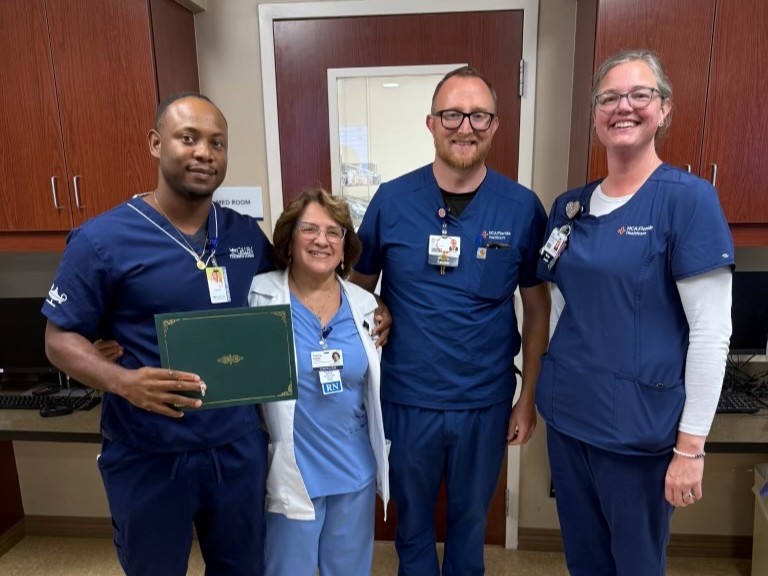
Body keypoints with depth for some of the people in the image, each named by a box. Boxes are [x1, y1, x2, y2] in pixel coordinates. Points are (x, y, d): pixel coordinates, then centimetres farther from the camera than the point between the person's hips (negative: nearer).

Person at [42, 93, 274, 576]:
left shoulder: (248, 235, 1)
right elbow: (60, 338, -7)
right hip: (148, 457, -3)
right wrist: (123, 381, -25)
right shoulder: (102, 239, -12)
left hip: (239, 445, 4)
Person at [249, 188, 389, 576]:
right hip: (292, 471, -3)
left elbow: (374, 388, 9)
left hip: (356, 469, 4)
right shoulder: (260, 296, -12)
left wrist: (383, 455, 12)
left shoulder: (365, 305, 1)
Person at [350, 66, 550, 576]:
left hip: (486, 402, 1)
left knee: (471, 519, 23)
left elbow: (538, 306, 1)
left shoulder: (523, 207, -7)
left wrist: (529, 397, 1)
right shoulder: (391, 200, -8)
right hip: (406, 399, 0)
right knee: (412, 521, 21)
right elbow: (360, 289, 2)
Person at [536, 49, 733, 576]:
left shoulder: (688, 198, -12)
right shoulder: (570, 206, 5)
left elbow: (711, 330, -14)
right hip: (567, 417, 5)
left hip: (640, 427, -5)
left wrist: (691, 444, -15)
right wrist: (541, 392, 12)